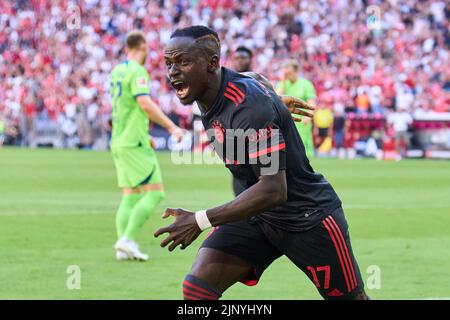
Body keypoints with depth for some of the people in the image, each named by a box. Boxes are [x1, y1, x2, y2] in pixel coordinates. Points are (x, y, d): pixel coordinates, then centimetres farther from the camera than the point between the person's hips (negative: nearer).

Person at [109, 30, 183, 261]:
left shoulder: (117, 71, 16)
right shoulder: (137, 71, -12)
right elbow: (145, 103, -24)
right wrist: (171, 127, -19)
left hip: (119, 141, 9)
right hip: (134, 143, -9)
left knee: (129, 197, 9)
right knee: (155, 193, -7)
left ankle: (123, 248, 1)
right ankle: (128, 240, -15)